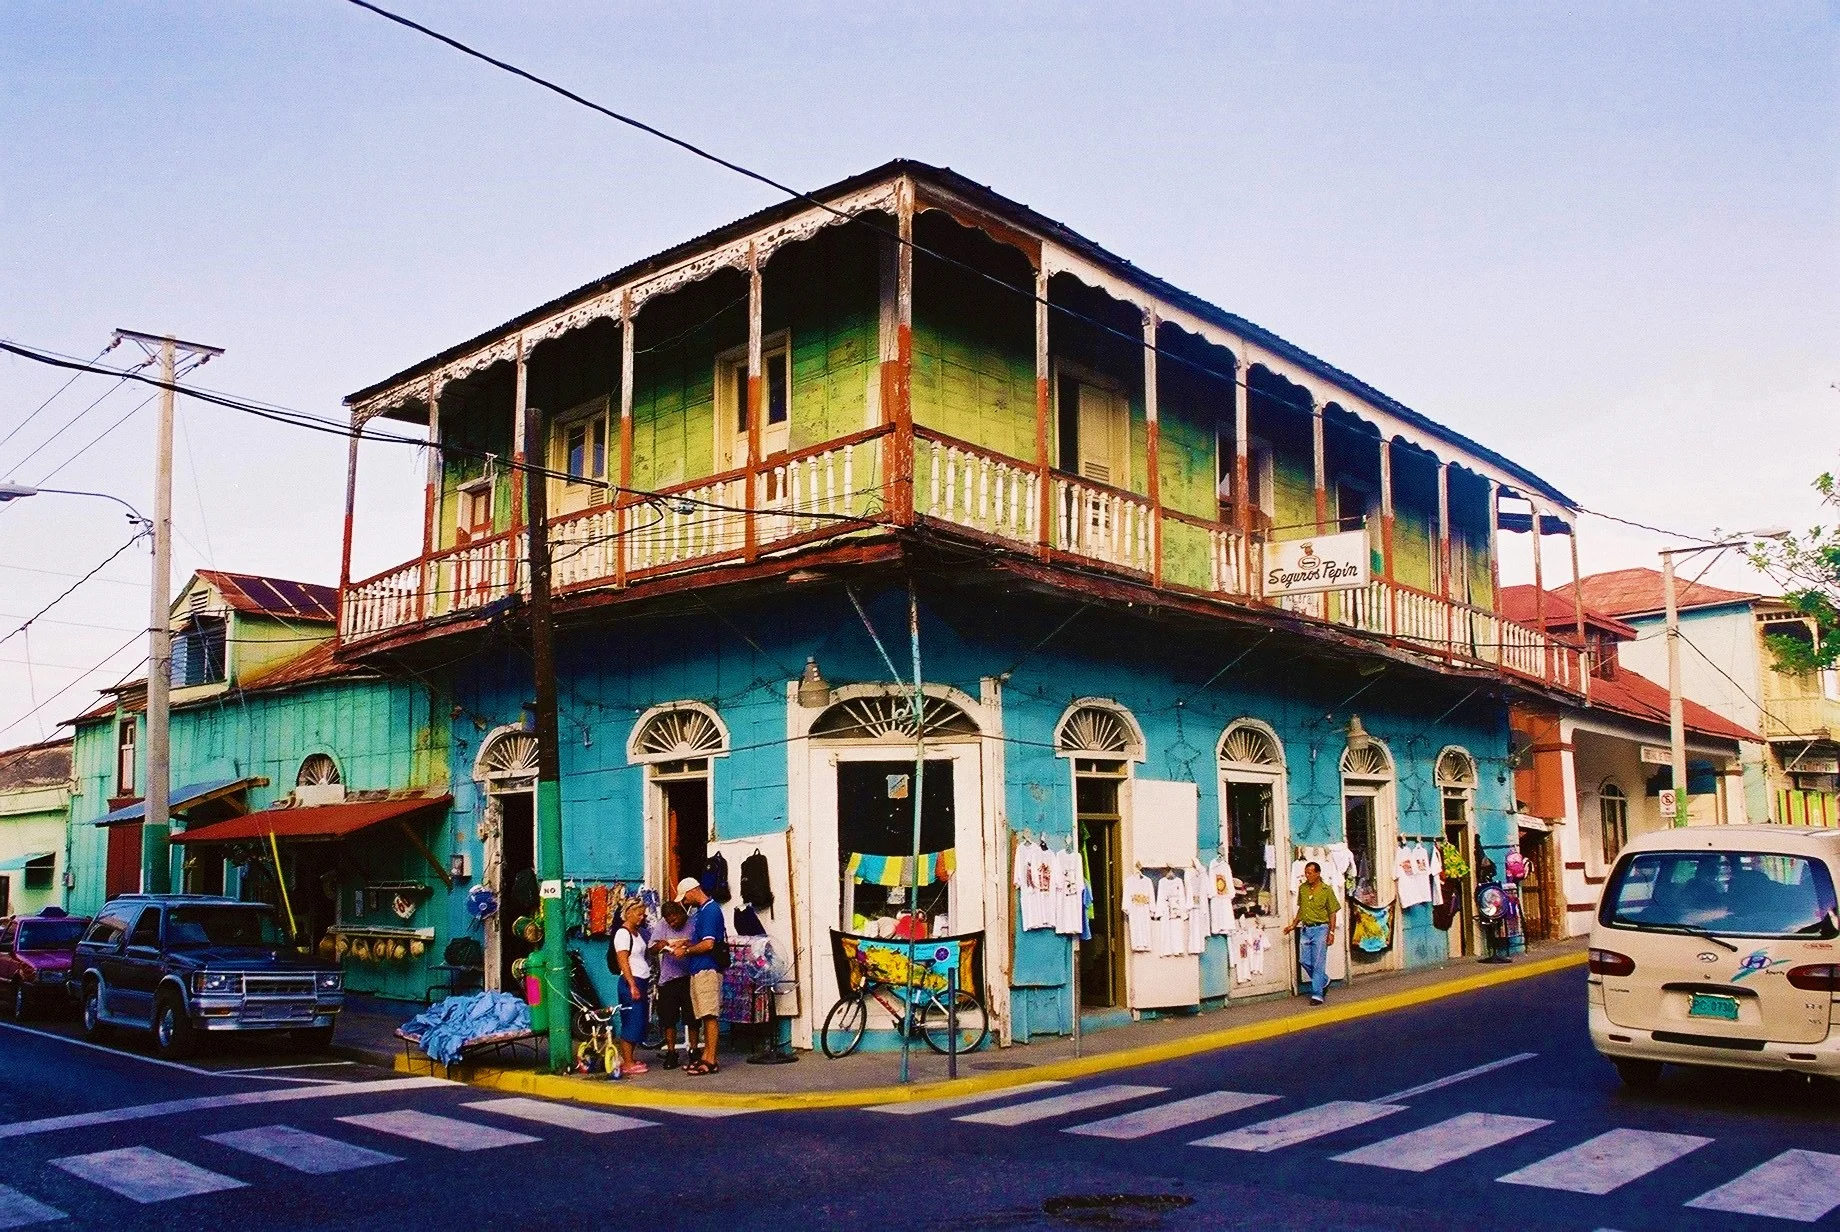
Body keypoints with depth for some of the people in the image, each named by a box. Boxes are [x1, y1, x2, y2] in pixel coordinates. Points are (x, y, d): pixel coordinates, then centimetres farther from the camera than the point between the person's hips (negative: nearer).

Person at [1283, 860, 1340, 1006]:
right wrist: (1293, 925, 12)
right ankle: (1324, 981, 31)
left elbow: (1332, 913, -4)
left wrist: (1331, 932, -9)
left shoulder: (1326, 890, -7)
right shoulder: (1302, 888, 6)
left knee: (1318, 963, -4)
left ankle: (1317, 995, 1)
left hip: (1320, 929, -5)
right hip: (1305, 929, 5)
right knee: (1304, 960, 7)